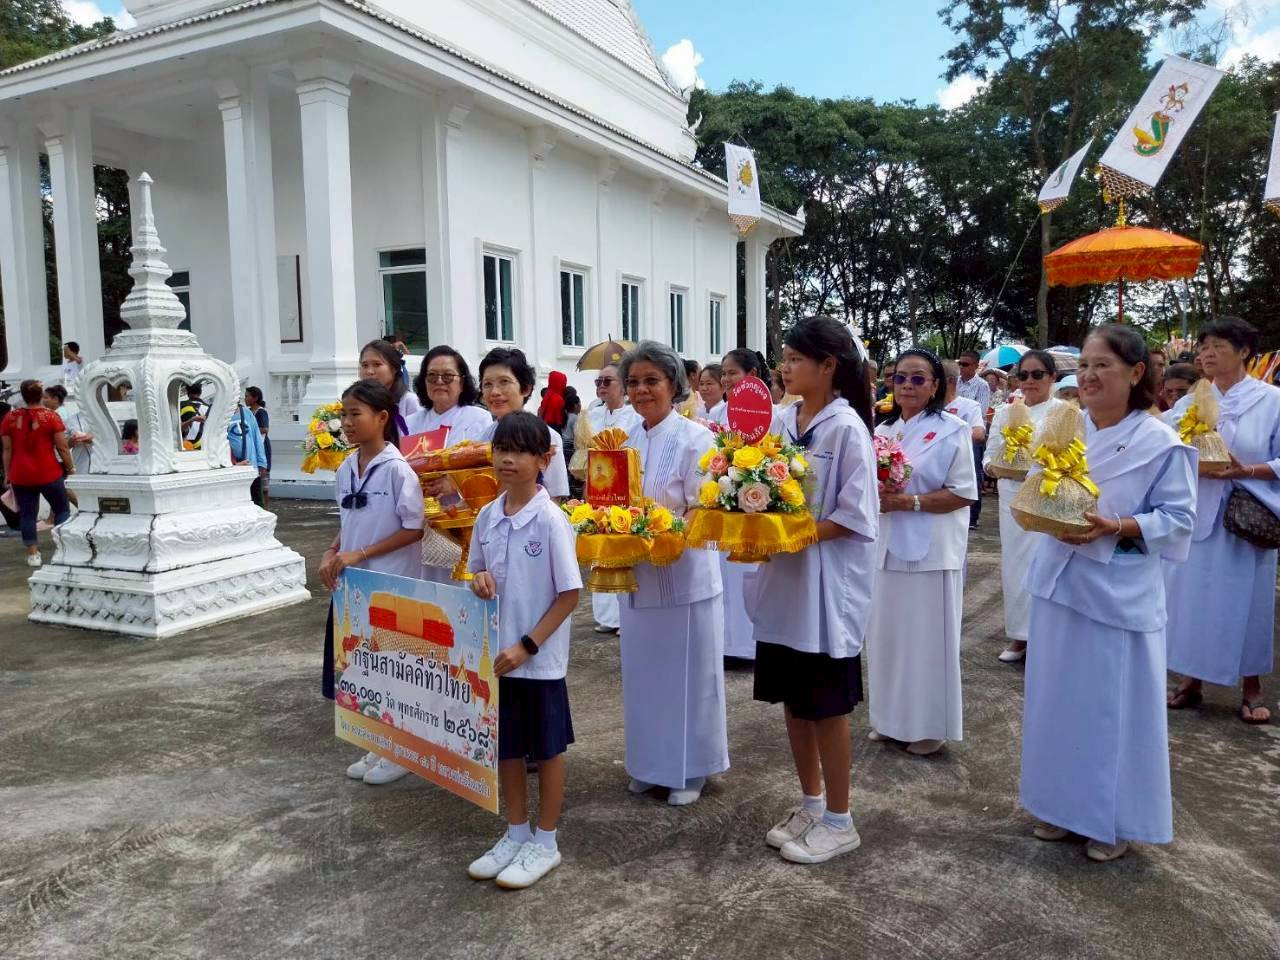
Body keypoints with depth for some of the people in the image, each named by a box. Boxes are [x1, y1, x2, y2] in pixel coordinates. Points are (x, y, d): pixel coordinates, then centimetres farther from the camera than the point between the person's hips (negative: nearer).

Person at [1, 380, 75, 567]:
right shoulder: (51, 416, -9)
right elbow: (62, 447, -7)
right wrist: (70, 468, 5)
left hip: (20, 475, 3)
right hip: (49, 473, -2)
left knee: (27, 514, 9)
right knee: (62, 509, 12)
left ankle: (33, 554, 10)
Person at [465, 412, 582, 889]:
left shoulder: (551, 519, -15)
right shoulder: (486, 516, 2)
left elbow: (569, 594, -14)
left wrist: (527, 646, -17)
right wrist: (478, 580, -9)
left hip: (540, 658, -6)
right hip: (496, 654, 6)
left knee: (547, 748, 10)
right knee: (506, 747, 17)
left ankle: (545, 843, 26)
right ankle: (516, 835, 35)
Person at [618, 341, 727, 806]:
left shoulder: (695, 438, -11)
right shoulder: (627, 441, 8)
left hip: (684, 575, -6)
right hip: (637, 575, 6)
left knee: (686, 675, 6)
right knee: (643, 674, 15)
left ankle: (689, 769, 23)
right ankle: (649, 764, 31)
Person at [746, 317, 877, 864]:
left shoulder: (846, 428, -13)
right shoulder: (783, 421, 6)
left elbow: (855, 516, -16)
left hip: (827, 581, -7)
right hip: (785, 579, 7)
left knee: (827, 704, 5)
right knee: (793, 698, 15)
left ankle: (839, 821, 22)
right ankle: (811, 804, 33)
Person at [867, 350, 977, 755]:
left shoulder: (951, 430, -7)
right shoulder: (883, 430, 11)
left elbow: (963, 493, -11)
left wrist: (909, 501, -19)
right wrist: (874, 495, -5)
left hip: (931, 551, -5)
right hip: (888, 547, 6)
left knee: (927, 640, 3)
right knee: (887, 635, 12)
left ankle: (930, 725, 19)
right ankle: (890, 718, 27)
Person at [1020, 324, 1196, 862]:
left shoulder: (1161, 444, -11)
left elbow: (1177, 518, -9)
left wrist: (1116, 528, -23)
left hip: (1119, 594, -5)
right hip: (1060, 582, 6)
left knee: (1112, 706, 5)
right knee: (1059, 697, 14)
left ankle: (1114, 820, 23)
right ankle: (1063, 805, 31)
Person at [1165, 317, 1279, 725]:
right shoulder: (1187, 404, 7)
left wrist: (1246, 471, -19)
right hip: (1194, 515, 3)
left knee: (1247, 599, 6)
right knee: (1192, 596, 6)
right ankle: (1191, 679, 19)